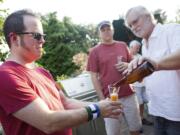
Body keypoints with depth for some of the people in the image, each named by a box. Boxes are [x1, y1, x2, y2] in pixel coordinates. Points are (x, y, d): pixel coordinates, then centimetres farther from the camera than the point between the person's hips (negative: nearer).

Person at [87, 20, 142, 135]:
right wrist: (102, 98, -8)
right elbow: (94, 77, -3)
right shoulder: (95, 51, -1)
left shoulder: (123, 45, 9)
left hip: (129, 95, 3)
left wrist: (127, 65, -7)